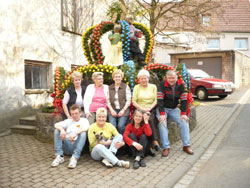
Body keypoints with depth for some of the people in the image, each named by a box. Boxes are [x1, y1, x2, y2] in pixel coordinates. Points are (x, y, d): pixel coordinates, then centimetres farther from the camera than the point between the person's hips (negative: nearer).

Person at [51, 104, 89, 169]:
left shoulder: (84, 120, 11)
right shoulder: (68, 121, 21)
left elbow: (86, 128, -14)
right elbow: (56, 125, 3)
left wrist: (75, 133, -30)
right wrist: (62, 129, -19)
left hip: (76, 145, -3)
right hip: (66, 145, 3)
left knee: (83, 133, -27)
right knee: (57, 130, -11)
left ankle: (75, 158, -36)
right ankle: (59, 156, -21)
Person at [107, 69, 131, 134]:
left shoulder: (126, 87, 7)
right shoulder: (109, 88, 14)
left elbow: (128, 100, 2)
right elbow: (108, 101, 10)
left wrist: (123, 110, -8)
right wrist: (111, 110, -4)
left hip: (123, 111, -2)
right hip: (112, 110, 2)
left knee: (121, 126, -22)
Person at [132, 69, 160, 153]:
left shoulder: (153, 86, 13)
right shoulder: (136, 87, 8)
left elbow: (156, 100, 6)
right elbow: (134, 101, 1)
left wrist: (149, 108, -10)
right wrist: (143, 109, -12)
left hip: (151, 110, 1)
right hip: (140, 110, -1)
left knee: (151, 118, -31)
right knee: (150, 120, -30)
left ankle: (154, 142, -28)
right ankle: (155, 141, -26)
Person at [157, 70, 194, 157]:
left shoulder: (180, 85, -3)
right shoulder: (162, 84, -14)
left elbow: (183, 100, -5)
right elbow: (160, 100, -21)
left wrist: (183, 113, -14)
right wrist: (162, 113, -29)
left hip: (174, 109, 4)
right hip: (163, 108, -3)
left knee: (184, 121, -14)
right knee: (162, 123, -26)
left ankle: (186, 145, -4)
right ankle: (166, 147, -21)